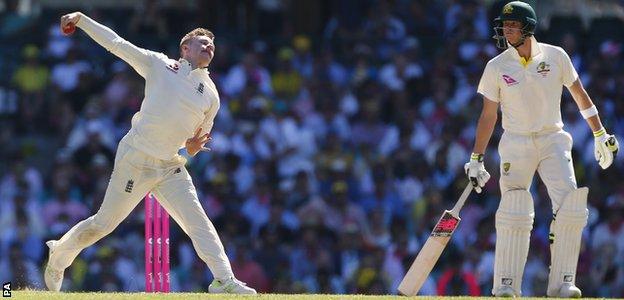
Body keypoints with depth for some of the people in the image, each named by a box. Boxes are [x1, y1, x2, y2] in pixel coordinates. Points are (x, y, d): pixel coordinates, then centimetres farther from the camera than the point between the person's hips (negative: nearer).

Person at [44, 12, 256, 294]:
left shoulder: (211, 95, 11)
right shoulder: (159, 65, 2)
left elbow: (198, 141, 19)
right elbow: (116, 43, 4)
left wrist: (193, 146, -5)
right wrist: (81, 19, -2)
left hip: (170, 165, 4)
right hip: (135, 160, -4)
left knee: (197, 219, -12)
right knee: (104, 223, 2)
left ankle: (224, 281, -20)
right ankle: (59, 254, 24)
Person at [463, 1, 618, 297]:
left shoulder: (555, 56, -1)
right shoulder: (496, 67, -2)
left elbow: (579, 94, 9)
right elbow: (488, 115, 4)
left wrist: (600, 134, 9)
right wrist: (476, 159, 2)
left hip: (553, 140, 1)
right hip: (516, 144, 0)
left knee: (570, 208, -13)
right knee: (513, 213, -10)